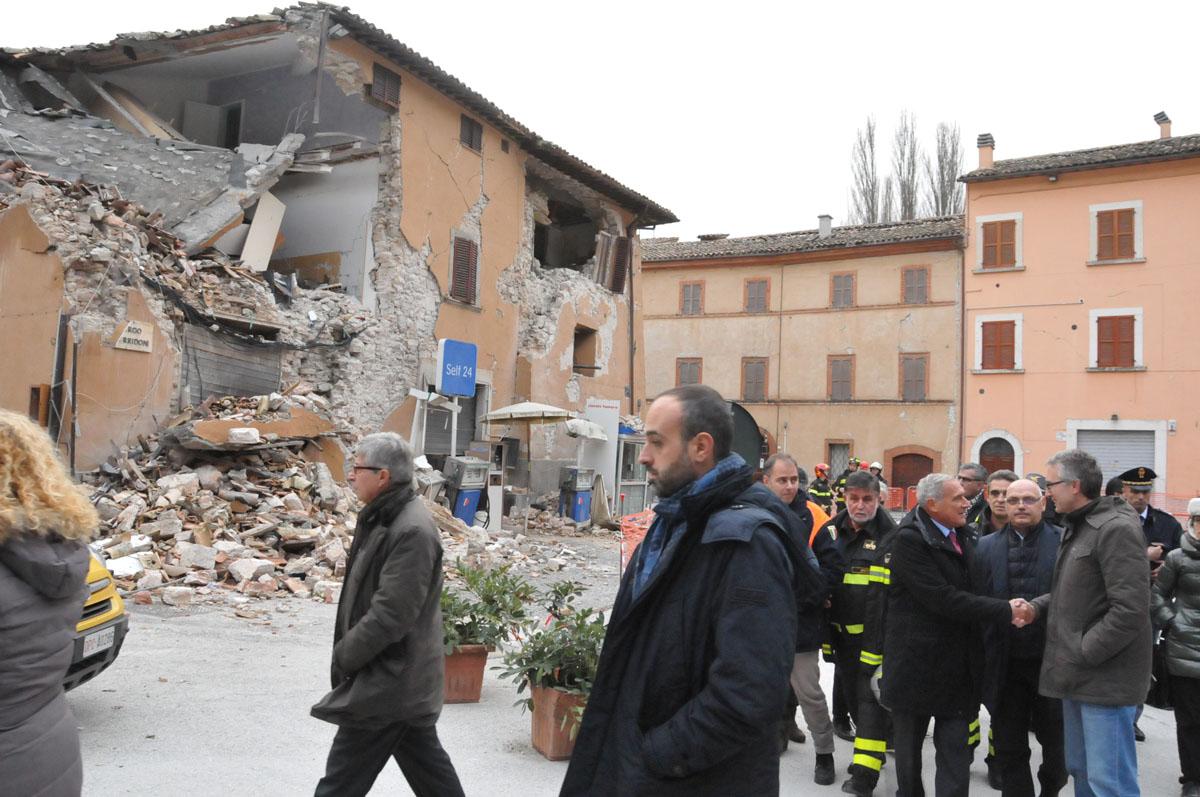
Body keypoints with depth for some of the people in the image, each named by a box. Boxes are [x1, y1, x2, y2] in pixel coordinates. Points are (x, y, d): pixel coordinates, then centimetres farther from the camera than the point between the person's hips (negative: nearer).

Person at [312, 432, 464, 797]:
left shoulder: (412, 532, -25)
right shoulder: (382, 516, 7)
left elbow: (389, 616, -26)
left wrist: (342, 657, -14)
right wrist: (346, 650, 10)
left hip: (389, 681, -9)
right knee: (424, 761, 20)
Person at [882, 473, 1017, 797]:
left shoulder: (962, 536, 7)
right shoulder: (909, 539, -17)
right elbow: (942, 599, -23)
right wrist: (1005, 610, -21)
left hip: (958, 665, 5)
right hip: (917, 660, -5)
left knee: (956, 752, 2)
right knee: (908, 745, 13)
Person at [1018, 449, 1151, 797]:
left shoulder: (1116, 529, -16)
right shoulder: (1075, 527, 14)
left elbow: (1130, 608, -23)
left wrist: (1083, 653, -17)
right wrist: (1037, 607, 4)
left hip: (1106, 676, -9)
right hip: (1077, 675, 10)